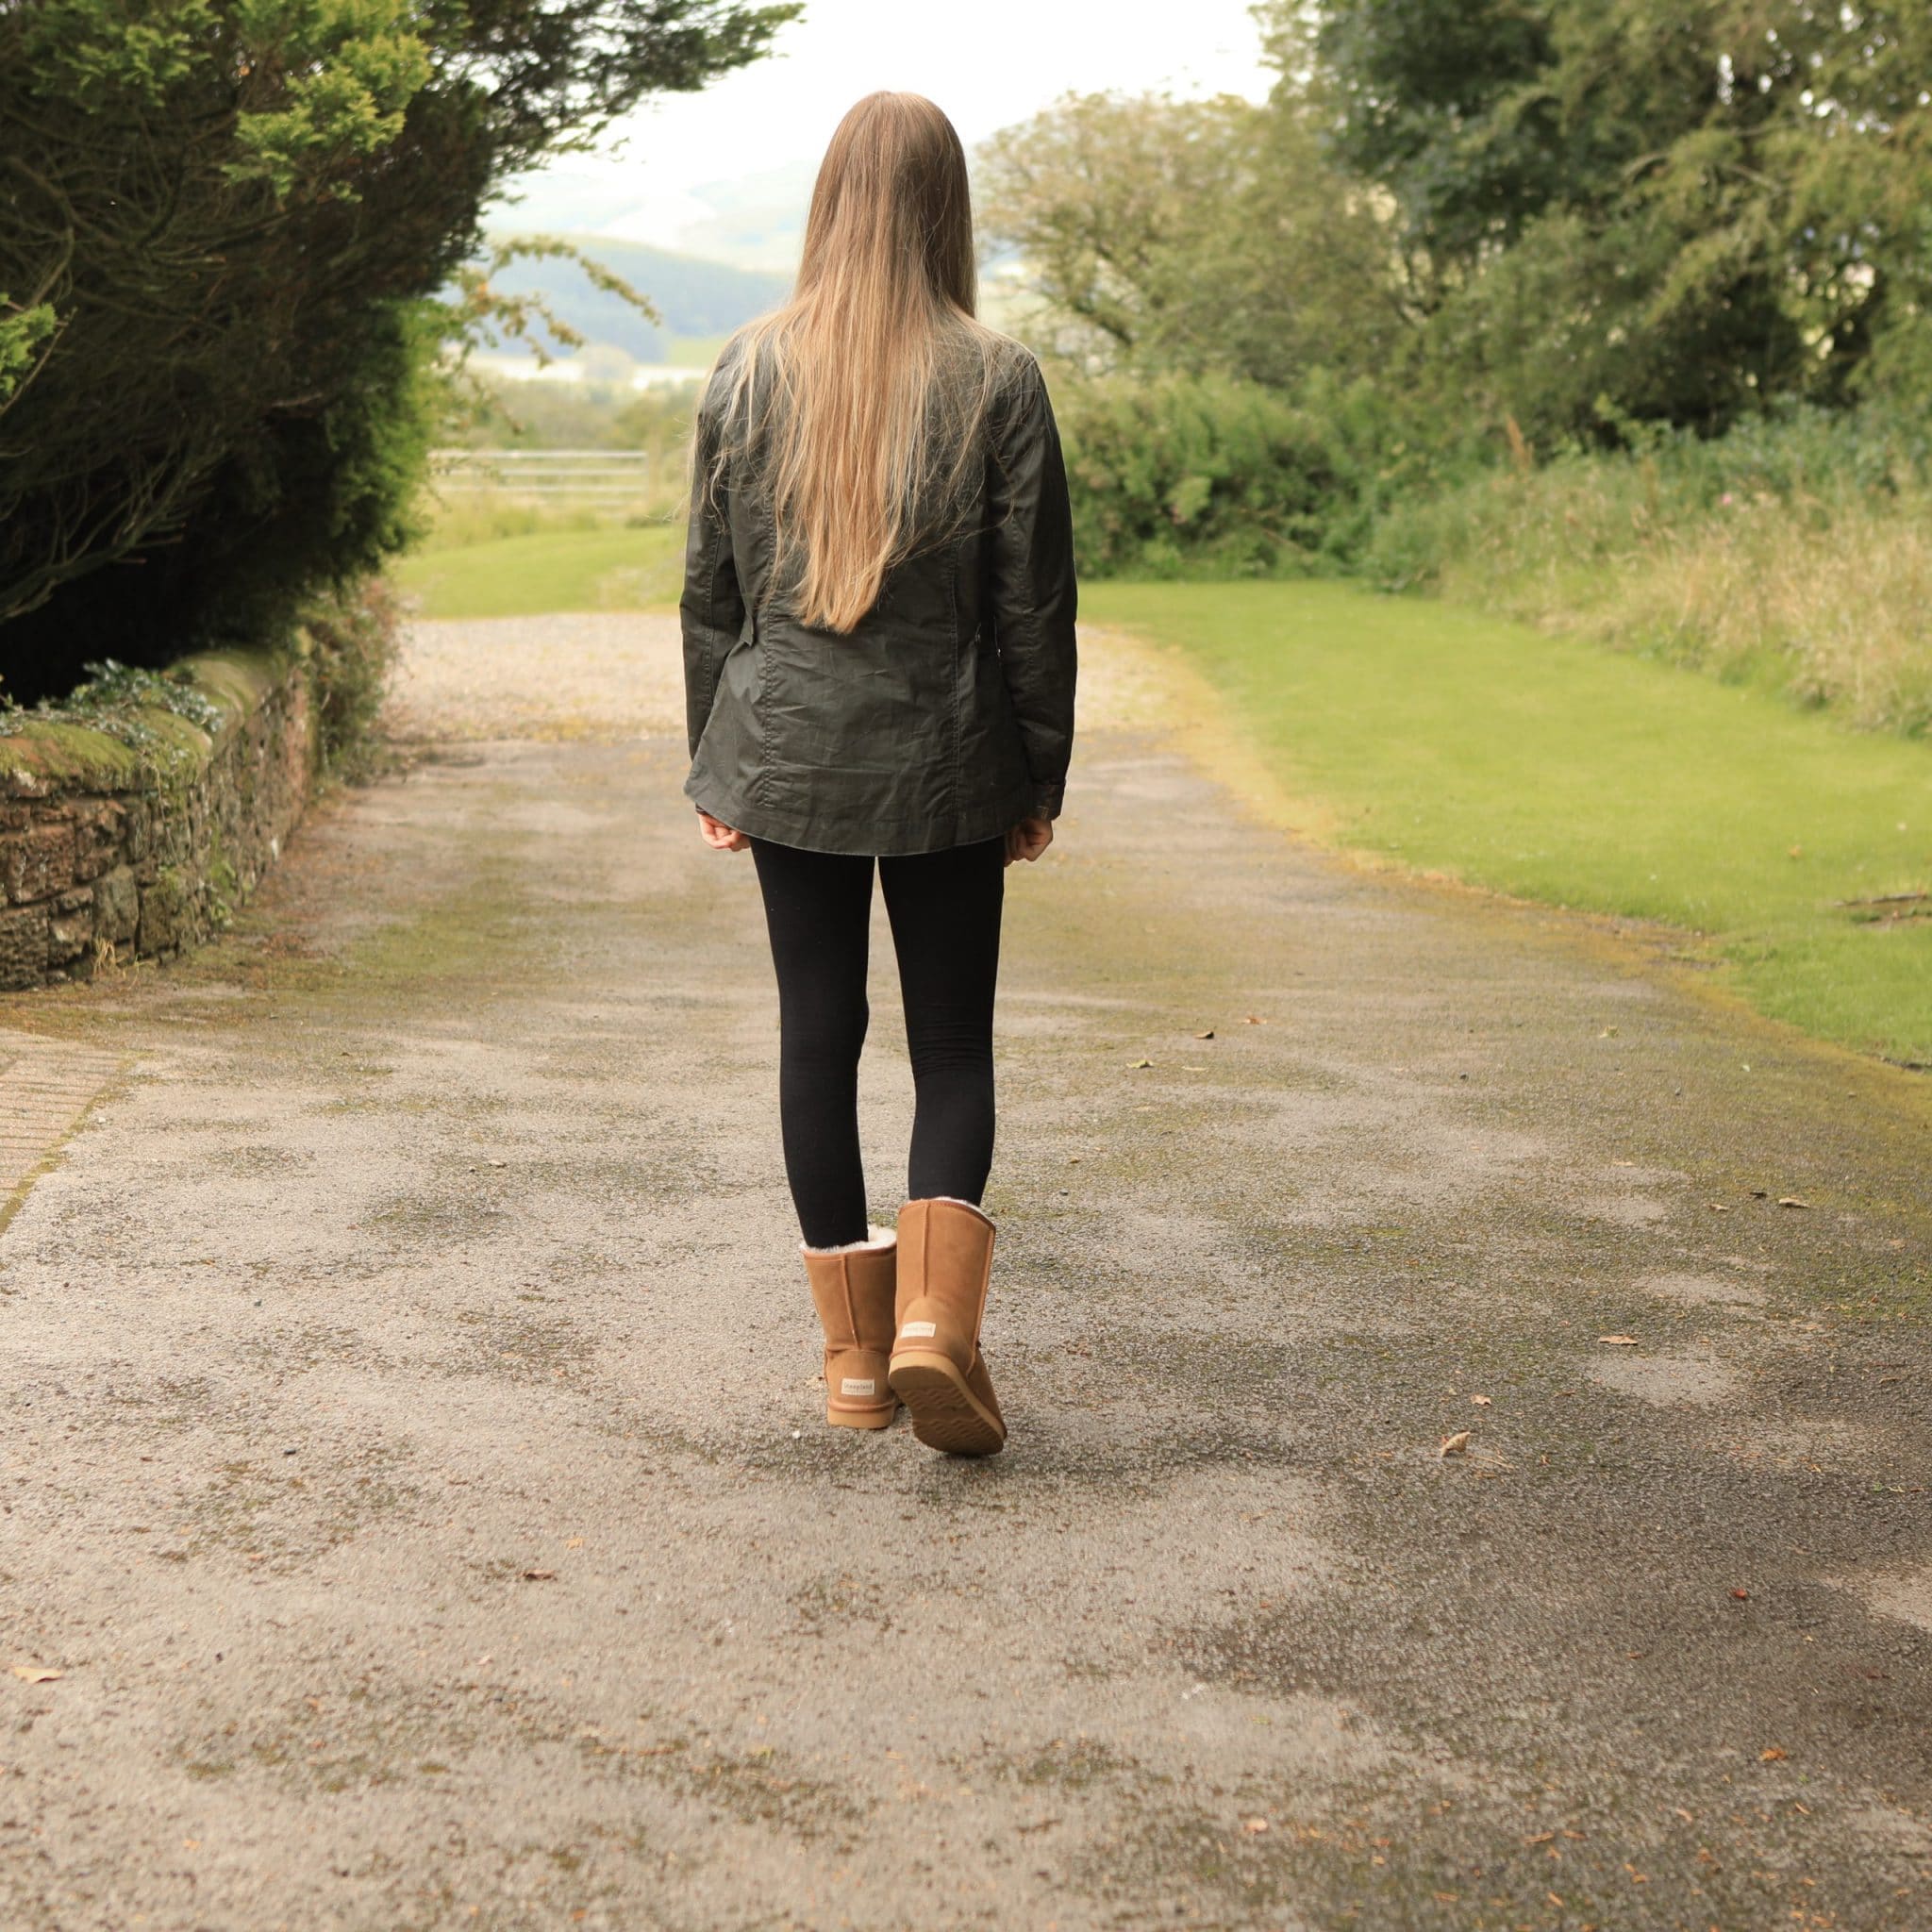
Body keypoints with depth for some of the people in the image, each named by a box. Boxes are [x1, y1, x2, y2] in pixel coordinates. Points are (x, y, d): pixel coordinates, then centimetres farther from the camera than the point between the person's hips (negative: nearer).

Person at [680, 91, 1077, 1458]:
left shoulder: (751, 369, -1)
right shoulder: (997, 378, -7)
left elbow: (711, 586, 4)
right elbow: (1035, 600, -4)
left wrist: (713, 764, 12)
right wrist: (1040, 779, 5)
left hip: (787, 753, 2)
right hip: (946, 764, -1)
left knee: (819, 1037, 10)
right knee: (954, 1042, 9)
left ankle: (856, 1352, 15)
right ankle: (937, 1319, -9)